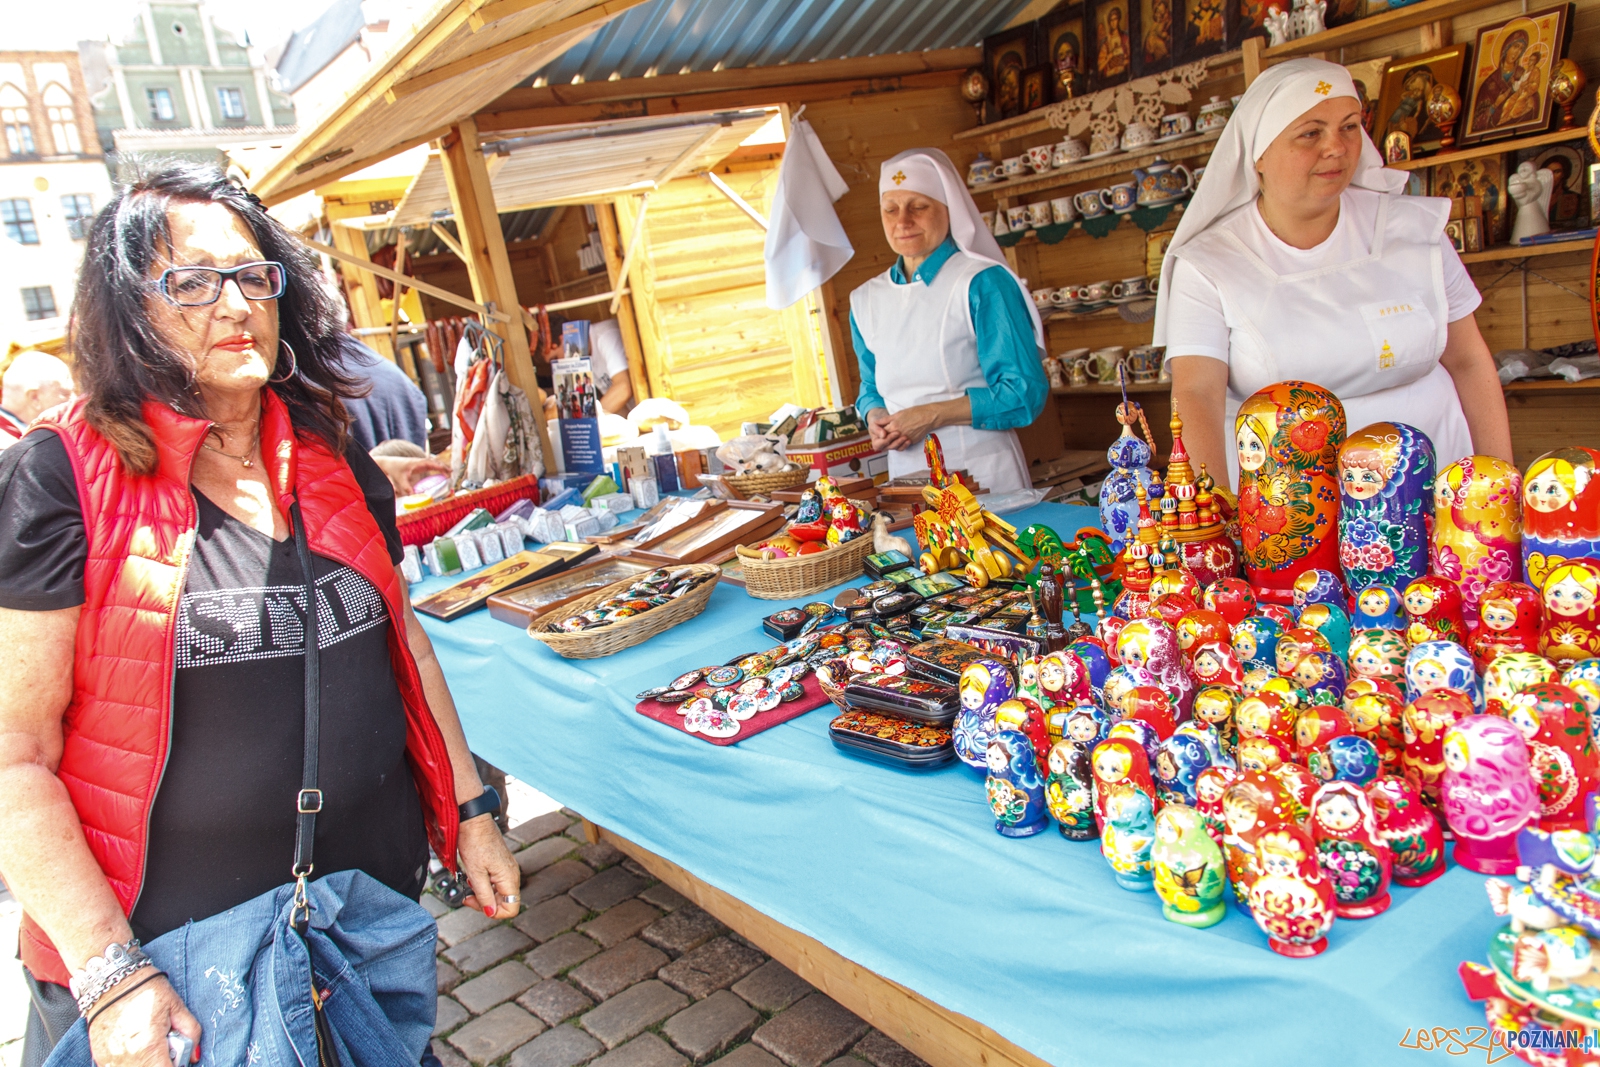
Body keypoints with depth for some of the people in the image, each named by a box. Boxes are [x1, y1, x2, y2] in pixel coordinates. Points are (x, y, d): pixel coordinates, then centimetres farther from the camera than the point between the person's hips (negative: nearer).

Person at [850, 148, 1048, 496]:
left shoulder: (983, 284, -9)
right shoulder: (866, 300, 9)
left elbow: (1025, 394, -12)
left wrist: (932, 415, -16)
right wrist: (875, 416, -3)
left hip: (984, 474, -4)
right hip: (906, 476, 4)